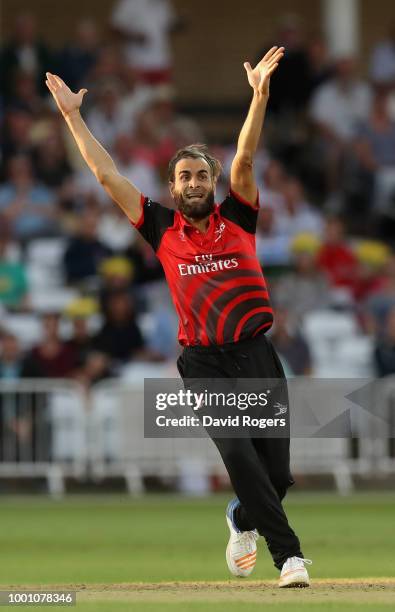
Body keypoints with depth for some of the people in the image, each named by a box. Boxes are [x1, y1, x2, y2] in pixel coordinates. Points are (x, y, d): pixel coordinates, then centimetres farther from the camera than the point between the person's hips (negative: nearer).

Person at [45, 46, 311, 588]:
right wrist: (72, 116, 9)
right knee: (239, 456, -19)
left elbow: (244, 160, -3)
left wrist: (260, 93, -16)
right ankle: (289, 555, -15)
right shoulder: (162, 228, 9)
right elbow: (106, 174, 10)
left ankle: (243, 521, 31)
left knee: (277, 473, -1)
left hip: (258, 358, 1)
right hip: (205, 364, -1)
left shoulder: (237, 218, 9)